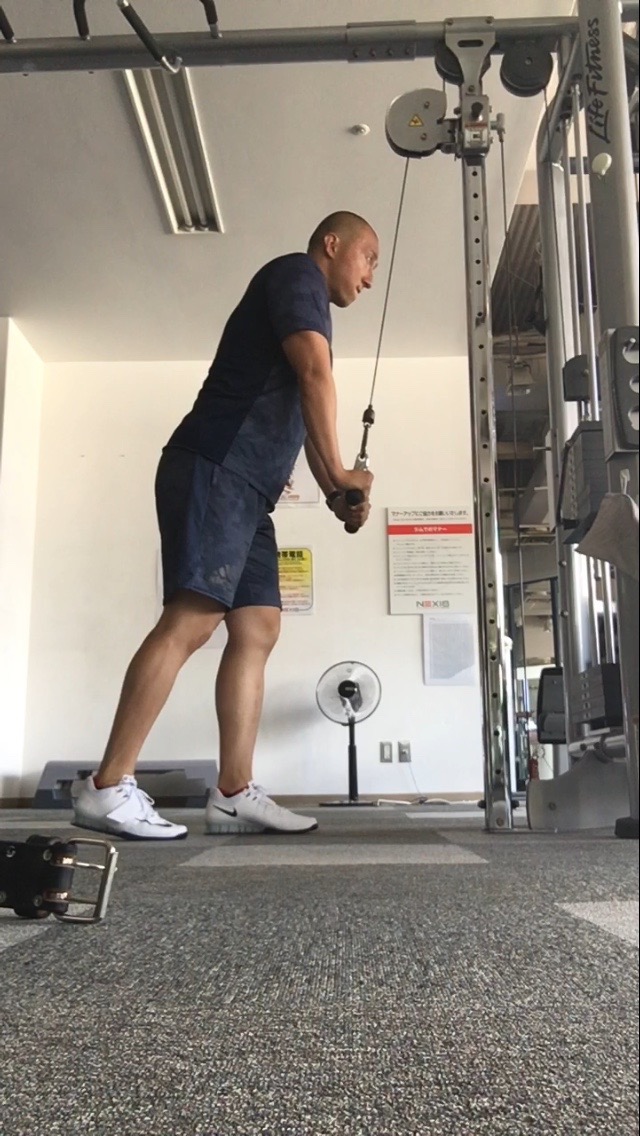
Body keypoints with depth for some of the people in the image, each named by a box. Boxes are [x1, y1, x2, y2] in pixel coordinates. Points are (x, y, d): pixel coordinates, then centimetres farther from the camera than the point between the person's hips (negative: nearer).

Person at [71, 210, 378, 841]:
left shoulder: (309, 310, 31)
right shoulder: (296, 273, 3)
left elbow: (304, 420, 28)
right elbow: (315, 373, -13)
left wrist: (334, 494, 13)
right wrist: (340, 474, -10)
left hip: (246, 489, 10)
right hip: (215, 470, -10)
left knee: (257, 630, 1)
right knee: (191, 620, -18)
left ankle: (234, 795, 0)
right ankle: (107, 786, -17)